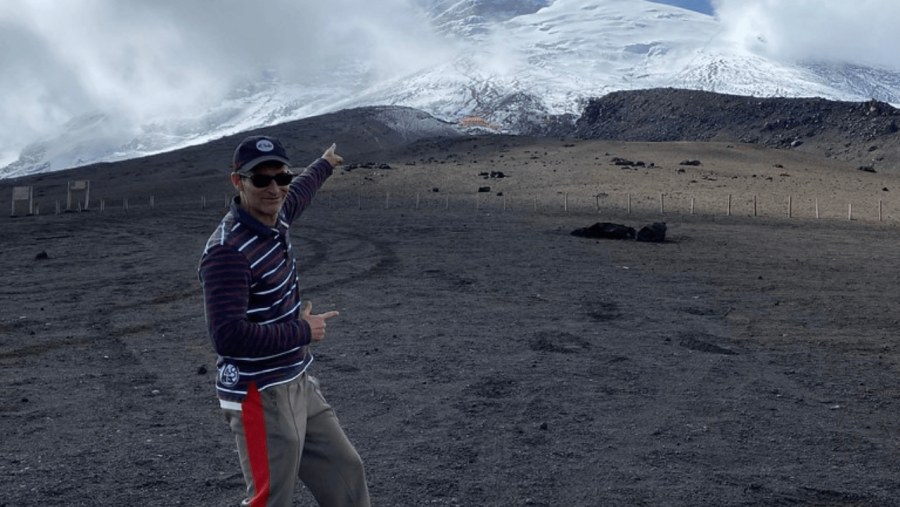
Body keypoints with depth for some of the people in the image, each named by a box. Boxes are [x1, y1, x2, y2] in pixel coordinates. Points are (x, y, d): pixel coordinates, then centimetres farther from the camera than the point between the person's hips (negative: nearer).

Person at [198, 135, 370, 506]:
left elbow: (299, 191, 27)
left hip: (297, 385, 9)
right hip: (261, 398, -9)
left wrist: (325, 164, 46)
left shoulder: (274, 219, 2)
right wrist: (302, 331, -19)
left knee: (346, 473, 17)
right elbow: (228, 336, -31)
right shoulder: (228, 250, -24)